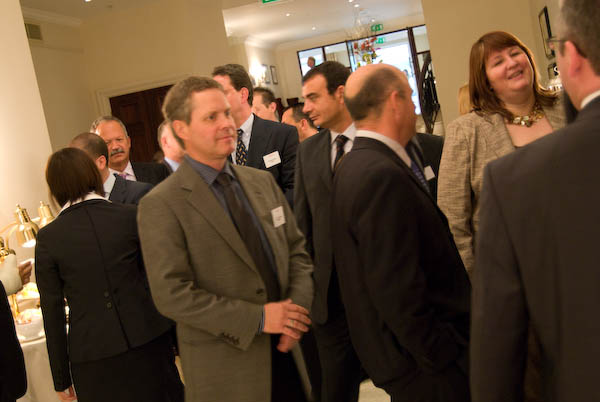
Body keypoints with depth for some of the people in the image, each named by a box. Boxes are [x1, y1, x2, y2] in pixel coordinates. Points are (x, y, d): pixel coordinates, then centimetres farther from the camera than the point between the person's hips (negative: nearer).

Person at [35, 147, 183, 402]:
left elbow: (52, 312, -3)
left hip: (94, 356, 0)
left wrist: (61, 379, 6)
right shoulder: (130, 216, -6)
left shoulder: (48, 238, -6)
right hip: (147, 341, 1)